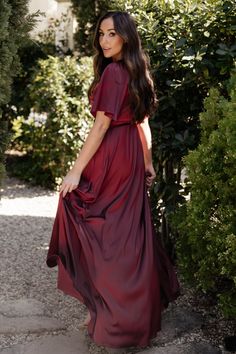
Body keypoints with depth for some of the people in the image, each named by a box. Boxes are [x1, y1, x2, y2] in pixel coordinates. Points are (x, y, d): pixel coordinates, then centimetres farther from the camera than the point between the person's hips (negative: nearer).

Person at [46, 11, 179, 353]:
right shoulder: (137, 71, 11)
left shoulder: (113, 71, -16)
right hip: (131, 156, 9)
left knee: (104, 228, 0)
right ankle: (142, 299, 30)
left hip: (111, 157, -9)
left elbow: (102, 124, -20)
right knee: (128, 228, 17)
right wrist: (148, 163, 20)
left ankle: (111, 310, 7)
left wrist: (76, 170, -19)